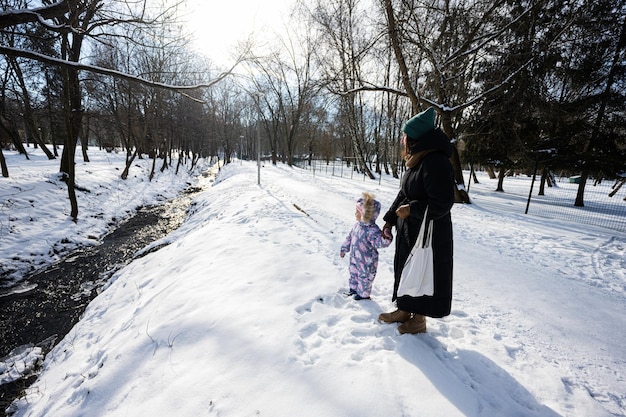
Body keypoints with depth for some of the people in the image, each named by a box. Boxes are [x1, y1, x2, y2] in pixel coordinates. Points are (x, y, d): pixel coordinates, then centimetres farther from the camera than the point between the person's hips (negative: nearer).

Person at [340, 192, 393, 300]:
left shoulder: (372, 230, -30)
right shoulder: (357, 225, -4)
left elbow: (379, 242, -41)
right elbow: (350, 237, 9)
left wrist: (386, 238, -62)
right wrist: (344, 249, 19)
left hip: (366, 262, -8)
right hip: (355, 259, 8)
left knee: (364, 277, 13)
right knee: (353, 273, 26)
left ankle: (364, 294, 36)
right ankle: (353, 288, 50)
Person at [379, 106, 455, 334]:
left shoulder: (435, 162, -23)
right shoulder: (415, 161, 8)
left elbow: (442, 204, -25)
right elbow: (403, 194, 13)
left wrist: (411, 210, -18)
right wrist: (389, 220, 12)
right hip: (408, 230, 10)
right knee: (405, 268, 19)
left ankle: (419, 318, 27)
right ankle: (404, 310, 37)